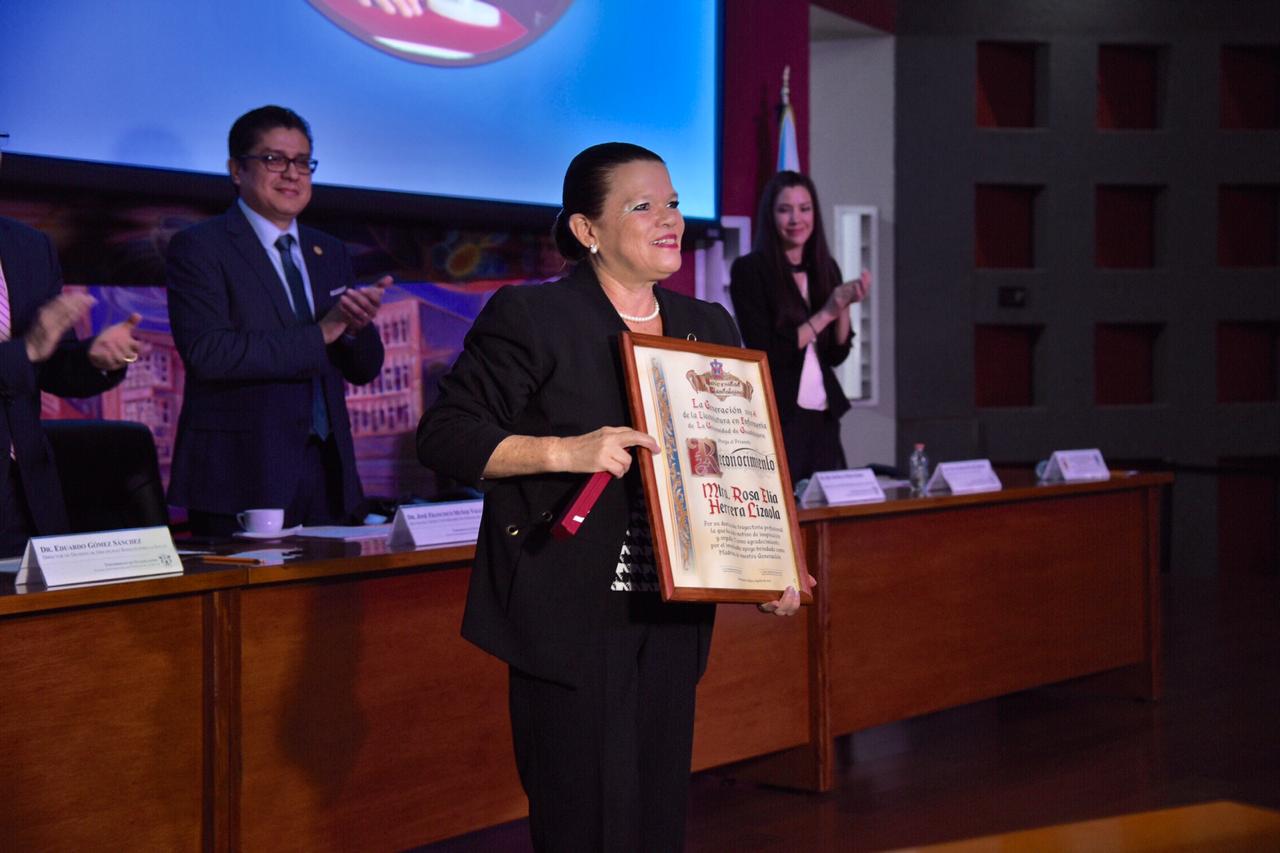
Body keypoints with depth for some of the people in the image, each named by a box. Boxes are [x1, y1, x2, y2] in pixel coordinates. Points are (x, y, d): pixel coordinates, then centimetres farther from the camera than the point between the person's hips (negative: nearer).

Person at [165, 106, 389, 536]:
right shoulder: (198, 247, -3)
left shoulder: (329, 253, 16)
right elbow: (207, 352, -18)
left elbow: (363, 370, 14)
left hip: (327, 475, 6)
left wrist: (358, 327, -9)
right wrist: (318, 335, -17)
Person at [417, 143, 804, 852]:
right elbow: (443, 434, -8)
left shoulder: (709, 327, 15)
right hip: (569, 623, -6)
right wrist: (566, 452, -20)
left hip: (671, 622, 6)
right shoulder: (528, 317, -5)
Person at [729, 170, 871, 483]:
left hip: (823, 416, 5)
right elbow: (764, 353, -13)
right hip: (776, 417, -5)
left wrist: (845, 307, -8)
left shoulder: (825, 269, 9)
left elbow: (837, 354, 8)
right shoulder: (750, 270, -7)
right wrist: (825, 314, -14)